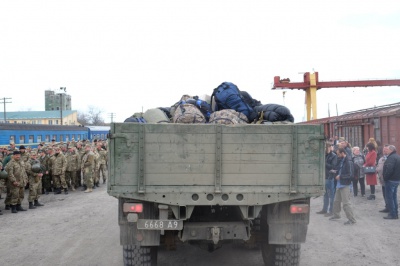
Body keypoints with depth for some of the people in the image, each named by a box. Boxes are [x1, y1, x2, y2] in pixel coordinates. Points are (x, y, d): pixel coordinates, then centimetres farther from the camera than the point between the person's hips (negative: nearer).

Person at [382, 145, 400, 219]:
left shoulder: (391, 158, -19)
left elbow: (389, 169, -29)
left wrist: (385, 177, -18)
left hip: (391, 180, -10)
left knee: (389, 197, -3)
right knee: (394, 197, 16)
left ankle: (392, 214, -2)